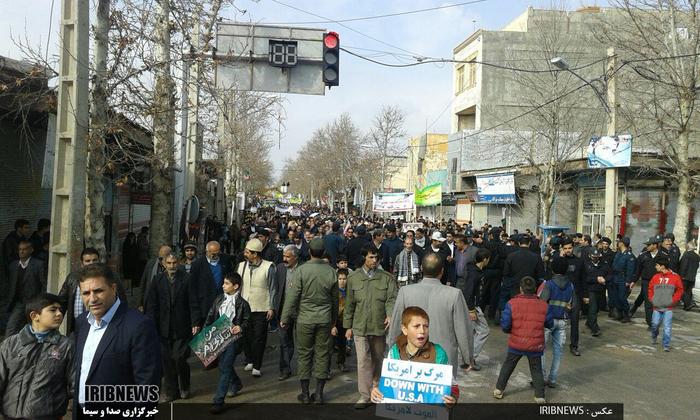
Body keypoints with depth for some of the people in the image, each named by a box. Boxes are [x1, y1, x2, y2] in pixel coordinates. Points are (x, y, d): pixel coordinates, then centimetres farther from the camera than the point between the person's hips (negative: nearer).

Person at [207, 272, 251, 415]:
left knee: (225, 368, -10)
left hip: (233, 338, -5)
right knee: (223, 365, 20)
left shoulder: (242, 303, -8)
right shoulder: (218, 299, 4)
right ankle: (236, 384, 48)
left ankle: (218, 402, -6)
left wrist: (240, 328, -20)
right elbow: (210, 316, 9)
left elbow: (246, 321, 0)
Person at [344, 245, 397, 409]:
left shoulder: (386, 278, 1)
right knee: (363, 360, -5)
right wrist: (348, 326, 10)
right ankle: (365, 396, 3)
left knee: (378, 359, 15)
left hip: (380, 326, 1)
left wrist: (390, 315, -26)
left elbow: (392, 299, -7)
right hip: (360, 327, 0)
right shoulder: (353, 278, 4)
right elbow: (350, 304, 8)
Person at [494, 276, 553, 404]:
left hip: (516, 344, 0)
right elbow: (550, 324, 3)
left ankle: (499, 390, 26)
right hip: (536, 346, 0)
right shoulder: (544, 306, -9)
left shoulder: (512, 303, -14)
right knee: (536, 370, 19)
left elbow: (504, 325, -12)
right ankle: (540, 396, 17)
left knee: (508, 366, 19)